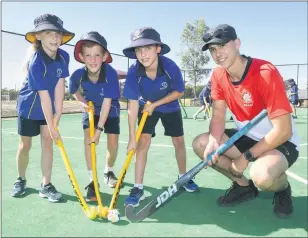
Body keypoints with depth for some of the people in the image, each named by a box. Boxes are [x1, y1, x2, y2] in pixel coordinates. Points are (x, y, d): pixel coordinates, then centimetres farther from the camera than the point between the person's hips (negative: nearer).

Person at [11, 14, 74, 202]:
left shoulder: (64, 56, -14)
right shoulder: (36, 62, -29)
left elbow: (60, 85, -14)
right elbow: (44, 96, -31)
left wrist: (58, 113, -17)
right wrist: (51, 127, -29)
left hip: (49, 107, 4)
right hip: (29, 105, -4)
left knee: (47, 142, -1)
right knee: (26, 144, 7)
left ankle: (46, 185, 6)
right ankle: (21, 180, 30)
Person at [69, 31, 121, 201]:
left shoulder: (111, 73, -34)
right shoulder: (78, 75, -24)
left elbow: (107, 102, -32)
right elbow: (73, 90, 1)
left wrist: (99, 129, -31)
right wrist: (82, 102, -18)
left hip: (110, 110, -1)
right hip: (91, 109, 2)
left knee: (113, 144, -2)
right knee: (88, 139, -17)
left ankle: (108, 171, 28)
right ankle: (92, 180, -7)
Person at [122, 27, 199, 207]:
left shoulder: (171, 67, -32)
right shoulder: (133, 73, -30)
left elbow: (179, 92, -16)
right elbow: (133, 105, -27)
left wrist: (155, 104, -20)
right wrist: (132, 137, -28)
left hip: (170, 107, 1)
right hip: (147, 108, 0)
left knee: (179, 141, 7)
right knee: (143, 142, -13)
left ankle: (184, 177, 31)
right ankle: (138, 188, -5)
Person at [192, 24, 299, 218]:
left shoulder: (266, 73, -27)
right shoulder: (218, 75, -6)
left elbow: (283, 131, -28)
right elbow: (218, 115, -3)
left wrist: (246, 157, -23)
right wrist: (213, 142, -24)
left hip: (281, 142, -7)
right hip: (248, 137, 7)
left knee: (262, 175, -38)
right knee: (200, 144, -9)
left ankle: (283, 188, 4)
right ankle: (244, 186, 10)